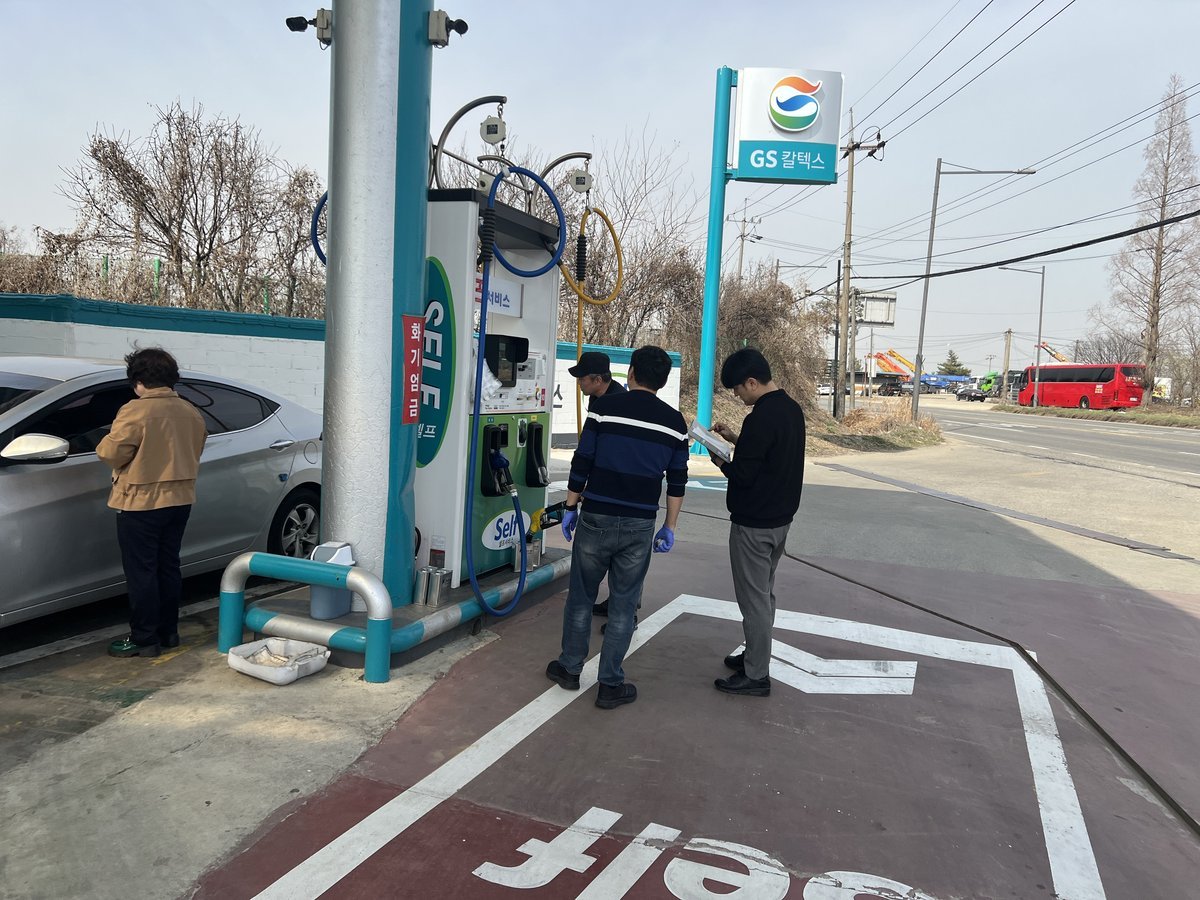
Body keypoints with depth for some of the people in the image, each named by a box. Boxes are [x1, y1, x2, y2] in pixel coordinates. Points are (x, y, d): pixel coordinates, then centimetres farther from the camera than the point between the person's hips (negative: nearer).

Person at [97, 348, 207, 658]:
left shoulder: (135, 411, -17)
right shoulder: (190, 412, 4)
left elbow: (111, 453, -15)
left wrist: (105, 443, 5)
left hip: (141, 502, -6)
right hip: (179, 501, 7)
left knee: (141, 572, 2)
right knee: (168, 567, 15)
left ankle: (144, 639, 8)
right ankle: (168, 631, 23)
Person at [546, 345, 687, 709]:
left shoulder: (604, 406, -3)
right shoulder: (674, 422, 4)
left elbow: (581, 463, -4)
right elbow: (677, 481, 5)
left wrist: (571, 507, 6)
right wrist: (670, 527, 13)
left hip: (596, 518, -1)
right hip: (639, 526, 1)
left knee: (581, 597, 15)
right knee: (623, 606, 9)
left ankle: (569, 669, 27)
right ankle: (611, 685, 16)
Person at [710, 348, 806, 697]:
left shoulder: (760, 418, -23)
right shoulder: (792, 409, 6)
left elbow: (743, 475, -22)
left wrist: (721, 461, -4)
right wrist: (736, 440, 9)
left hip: (753, 524, -10)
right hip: (781, 517, 10)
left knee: (753, 598, 0)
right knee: (765, 592, 20)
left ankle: (756, 676, 9)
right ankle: (755, 656, 33)